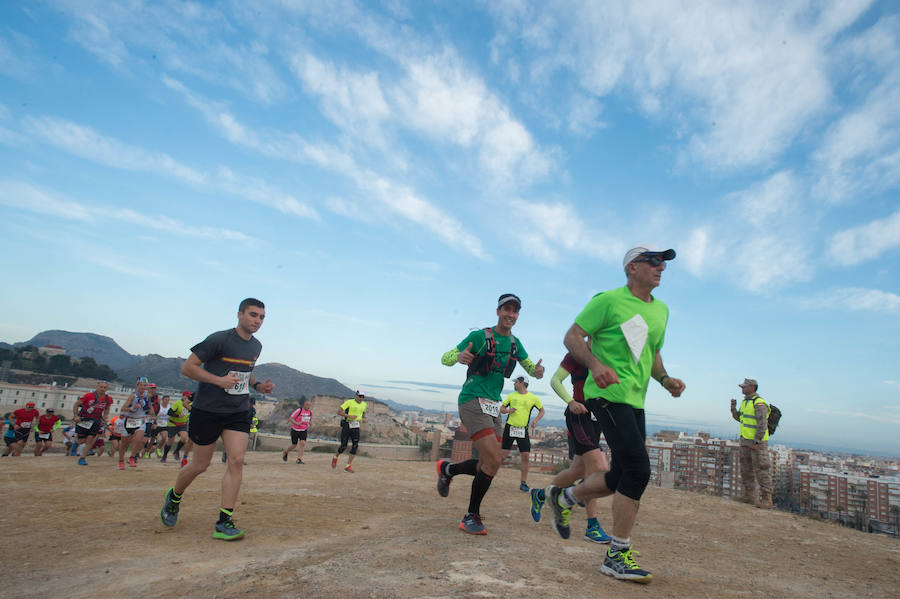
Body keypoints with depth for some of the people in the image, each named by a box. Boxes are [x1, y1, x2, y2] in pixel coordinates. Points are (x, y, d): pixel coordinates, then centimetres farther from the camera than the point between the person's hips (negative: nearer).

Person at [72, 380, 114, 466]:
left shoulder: (108, 399, -4)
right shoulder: (88, 396, -15)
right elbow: (76, 404, -4)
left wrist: (104, 419, 3)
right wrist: (76, 416, -11)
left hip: (96, 421, 2)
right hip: (83, 419, -2)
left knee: (90, 439, -9)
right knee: (81, 441, 3)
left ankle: (82, 458, 5)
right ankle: (75, 443, 41)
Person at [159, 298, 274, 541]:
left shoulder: (256, 346, 7)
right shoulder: (219, 339, -14)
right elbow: (187, 368, -13)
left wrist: (257, 385, 5)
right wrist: (219, 380, -25)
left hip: (238, 413, 5)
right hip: (207, 411, -5)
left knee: (236, 460, -9)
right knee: (200, 465, 8)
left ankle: (224, 522, -2)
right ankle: (174, 497, 40)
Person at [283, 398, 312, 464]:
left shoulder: (310, 412, 0)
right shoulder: (299, 410, -18)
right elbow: (290, 418, -14)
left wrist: (308, 424, -2)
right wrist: (297, 423, -29)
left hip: (303, 431, 4)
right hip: (295, 430, -4)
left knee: (303, 443, -16)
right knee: (294, 445, 6)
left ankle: (299, 459, -11)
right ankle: (285, 452, 37)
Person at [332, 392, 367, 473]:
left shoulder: (364, 404, 8)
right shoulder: (349, 402, -11)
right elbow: (339, 411, -14)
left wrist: (363, 418, 6)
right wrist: (349, 416, -21)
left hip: (356, 427, 5)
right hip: (346, 426, -4)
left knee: (355, 446, -8)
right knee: (343, 446, -2)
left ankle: (348, 466, 0)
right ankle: (335, 457, 31)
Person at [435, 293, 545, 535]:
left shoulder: (515, 343, 10)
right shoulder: (480, 336, -8)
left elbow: (529, 367, 18)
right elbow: (445, 359, -6)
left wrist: (537, 370, -7)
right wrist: (459, 356, -30)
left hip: (493, 406, 7)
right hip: (473, 402, -7)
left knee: (488, 465, 6)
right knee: (493, 461, -17)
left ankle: (447, 469, 32)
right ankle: (472, 516, 2)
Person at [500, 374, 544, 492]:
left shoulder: (533, 398, 0)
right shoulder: (511, 395, 5)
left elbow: (542, 410, 12)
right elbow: (501, 409, 12)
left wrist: (536, 420, -5)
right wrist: (508, 410, -10)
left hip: (523, 430, 0)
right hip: (510, 428, 0)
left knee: (525, 456, -4)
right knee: (504, 455, -1)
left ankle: (523, 483, 7)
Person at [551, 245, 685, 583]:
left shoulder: (661, 310, 17)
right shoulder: (608, 301, -7)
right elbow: (572, 336, -8)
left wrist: (665, 380, 8)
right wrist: (596, 364, -25)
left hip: (635, 400, 9)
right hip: (608, 394, -9)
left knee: (623, 477, 11)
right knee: (638, 468, -15)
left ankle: (564, 498, 33)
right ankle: (617, 556, -2)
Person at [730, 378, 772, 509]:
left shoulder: (759, 403, -17)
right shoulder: (745, 401, 12)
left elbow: (762, 424, -22)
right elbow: (739, 418, 22)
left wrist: (756, 442, -23)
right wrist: (734, 408, 4)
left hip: (757, 441, -9)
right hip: (745, 440, 9)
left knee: (761, 470, -5)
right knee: (746, 469, 12)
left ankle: (766, 499, 1)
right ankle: (750, 496, 21)